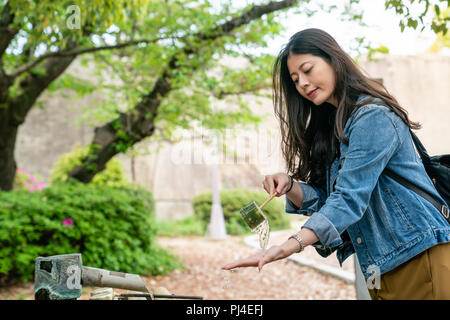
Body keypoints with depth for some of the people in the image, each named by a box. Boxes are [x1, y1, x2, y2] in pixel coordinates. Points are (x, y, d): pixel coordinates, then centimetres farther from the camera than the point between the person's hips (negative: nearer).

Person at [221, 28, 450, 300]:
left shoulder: (373, 116, -14)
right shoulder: (330, 129, 13)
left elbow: (350, 198, -24)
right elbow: (325, 199, 9)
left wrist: (290, 246, -34)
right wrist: (289, 185, -11)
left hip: (420, 255, -8)